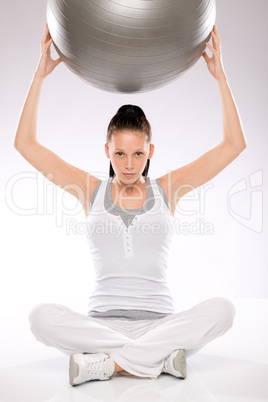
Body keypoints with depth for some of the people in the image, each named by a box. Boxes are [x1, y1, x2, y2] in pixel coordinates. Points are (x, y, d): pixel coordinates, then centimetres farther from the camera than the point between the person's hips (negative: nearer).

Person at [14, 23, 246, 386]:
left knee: (221, 309, -29)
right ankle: (159, 357, -26)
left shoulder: (166, 188, 5)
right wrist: (41, 73, -2)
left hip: (159, 321, 1)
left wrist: (220, 75, -3)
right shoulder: (91, 190, 6)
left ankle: (104, 362, -26)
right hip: (101, 322, 0)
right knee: (42, 317, -29)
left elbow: (234, 144, 1)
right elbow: (26, 144, 2)